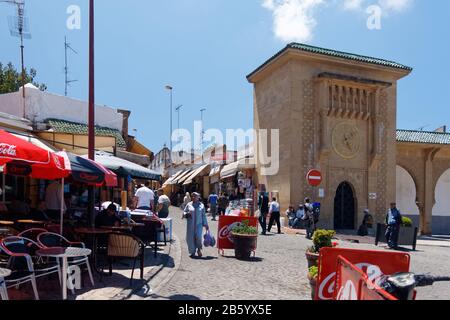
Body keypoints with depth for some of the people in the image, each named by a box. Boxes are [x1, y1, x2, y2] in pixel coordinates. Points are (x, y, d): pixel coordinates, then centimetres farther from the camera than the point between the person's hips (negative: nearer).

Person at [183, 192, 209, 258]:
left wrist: (205, 224, 9)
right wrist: (187, 214, -11)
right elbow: (184, 212, 12)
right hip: (190, 225, 1)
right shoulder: (189, 205, 8)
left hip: (199, 224, -1)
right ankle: (192, 252, 16)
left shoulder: (201, 205, 8)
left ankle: (199, 249, 12)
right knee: (190, 238, 1)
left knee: (198, 237, -14)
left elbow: (204, 215, 10)